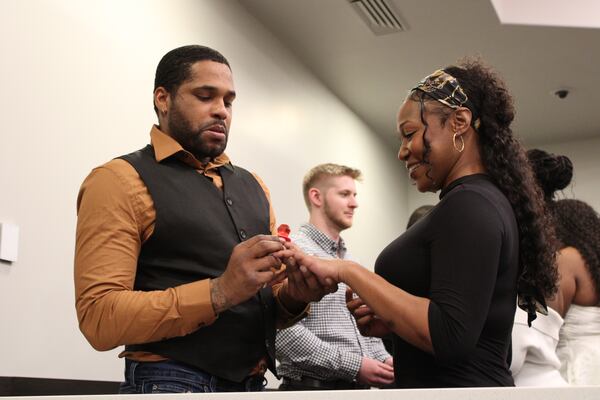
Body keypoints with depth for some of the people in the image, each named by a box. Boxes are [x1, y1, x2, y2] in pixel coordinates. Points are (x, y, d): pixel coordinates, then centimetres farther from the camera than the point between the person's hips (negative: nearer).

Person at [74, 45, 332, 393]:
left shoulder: (253, 186, 12)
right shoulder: (121, 180, -7)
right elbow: (100, 318, -16)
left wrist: (293, 296, -6)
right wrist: (219, 292, -24)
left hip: (254, 383, 7)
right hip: (171, 382, -6)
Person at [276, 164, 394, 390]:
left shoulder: (348, 259, 15)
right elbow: (284, 333, -23)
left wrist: (383, 358, 2)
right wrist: (353, 366, -20)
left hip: (359, 385, 8)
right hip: (314, 386, -8)